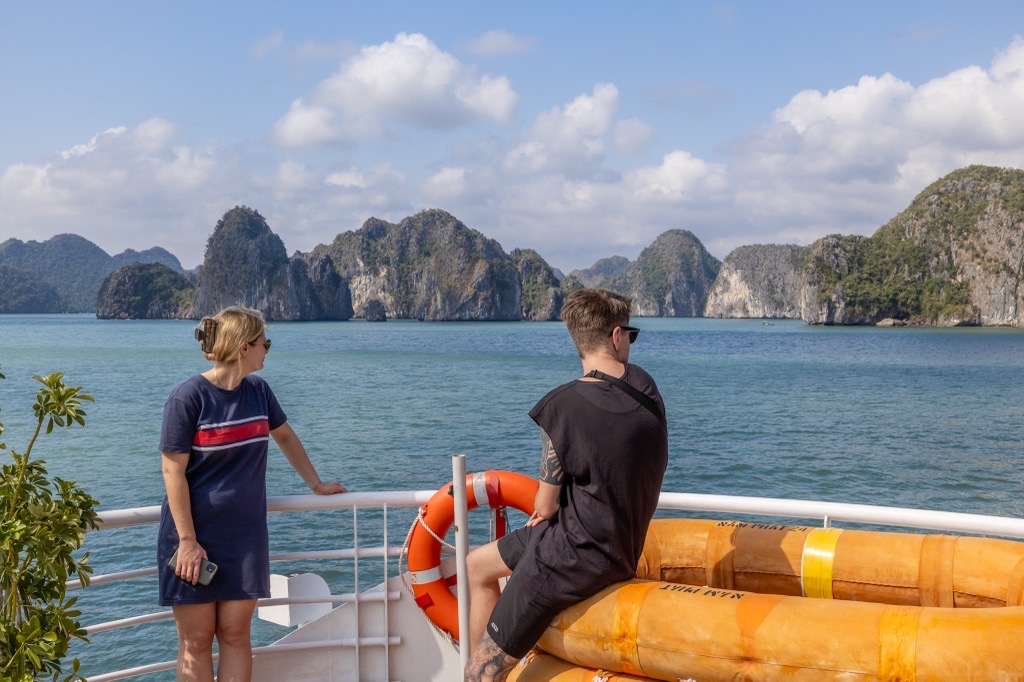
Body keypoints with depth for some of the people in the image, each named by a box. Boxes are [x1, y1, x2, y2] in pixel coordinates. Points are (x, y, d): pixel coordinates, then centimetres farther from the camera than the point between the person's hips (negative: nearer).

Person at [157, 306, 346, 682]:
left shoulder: (258, 390, 5)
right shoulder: (187, 397, -13)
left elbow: (286, 437, 21)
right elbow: (173, 472, -13)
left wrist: (317, 484, 26)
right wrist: (187, 540, -16)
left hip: (244, 535, 5)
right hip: (195, 534, -5)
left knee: (235, 634, 4)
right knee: (196, 641, 2)